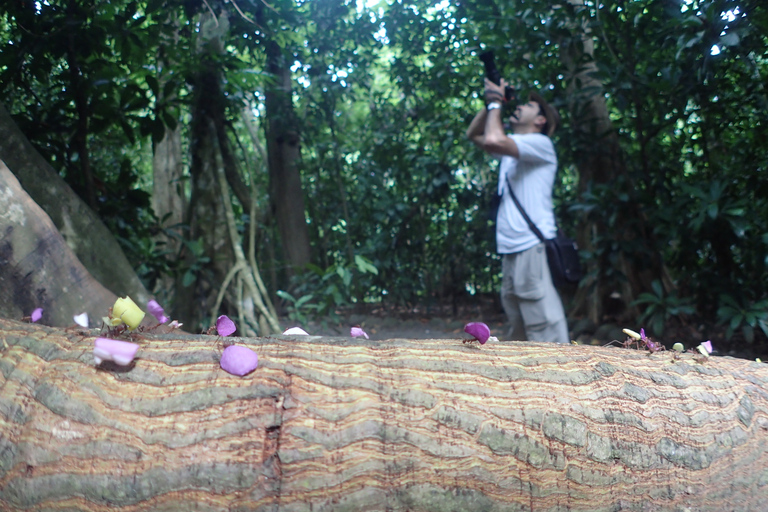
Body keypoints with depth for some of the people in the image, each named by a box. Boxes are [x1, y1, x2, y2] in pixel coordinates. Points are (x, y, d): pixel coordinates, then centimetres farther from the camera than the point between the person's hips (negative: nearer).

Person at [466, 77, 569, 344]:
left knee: (544, 327, -13)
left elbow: (493, 140, -20)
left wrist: (496, 103, -3)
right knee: (518, 328, 15)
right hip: (511, 249, 9)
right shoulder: (511, 147, 21)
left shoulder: (541, 143, -5)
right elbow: (474, 134, 27)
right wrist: (490, 104, 12)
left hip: (533, 247, -9)